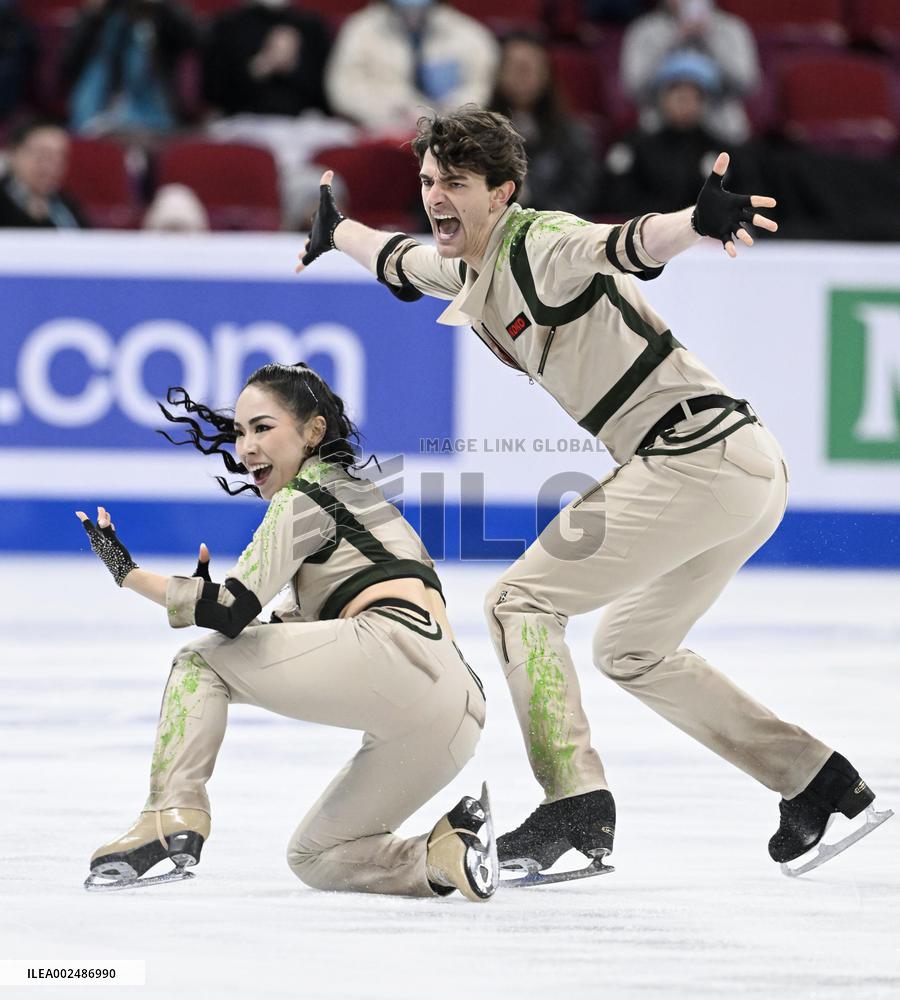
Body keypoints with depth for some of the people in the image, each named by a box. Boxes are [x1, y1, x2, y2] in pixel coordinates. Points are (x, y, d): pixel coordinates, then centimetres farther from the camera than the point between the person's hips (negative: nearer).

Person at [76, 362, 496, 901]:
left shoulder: (305, 496, 4)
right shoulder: (352, 489, 32)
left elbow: (232, 612, -6)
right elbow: (285, 629, 27)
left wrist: (128, 572, 3)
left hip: (395, 654, -9)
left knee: (201, 660, 7)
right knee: (314, 858, 19)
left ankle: (172, 814, -9)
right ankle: (446, 856, -4)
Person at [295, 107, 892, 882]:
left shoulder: (537, 245, -13)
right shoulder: (473, 269, 15)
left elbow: (625, 245, -35)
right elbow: (399, 264, 38)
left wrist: (700, 220, -55)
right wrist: (337, 233, 57)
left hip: (696, 459, -10)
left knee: (523, 600, -7)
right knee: (630, 650, 25)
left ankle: (577, 809, -14)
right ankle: (821, 783, 24)